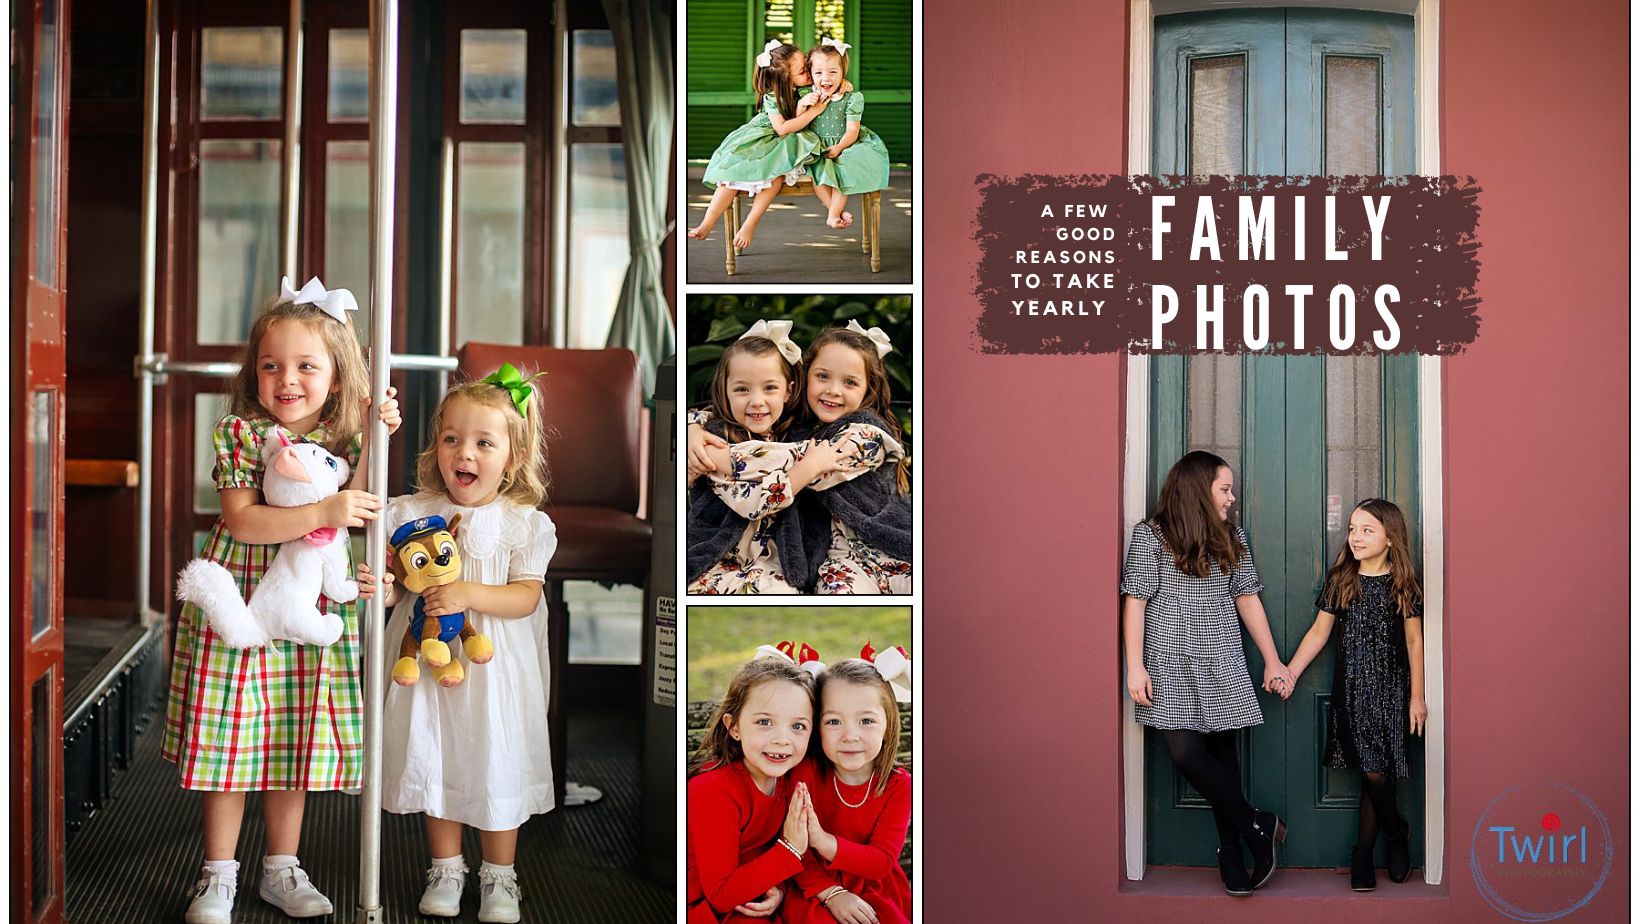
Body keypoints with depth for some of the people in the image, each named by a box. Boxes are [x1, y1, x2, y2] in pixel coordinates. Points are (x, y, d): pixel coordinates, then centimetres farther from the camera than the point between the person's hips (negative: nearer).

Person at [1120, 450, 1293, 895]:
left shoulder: (1232, 537, 11)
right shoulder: (1152, 534, -3)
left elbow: (1247, 599, 13)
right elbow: (1135, 602, -4)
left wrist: (1273, 661, 11)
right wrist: (1135, 667, -10)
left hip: (1223, 665, 3)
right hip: (1172, 663, -3)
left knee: (1222, 753, 2)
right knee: (1186, 752, -13)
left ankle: (1230, 850, 12)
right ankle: (1258, 826, 2)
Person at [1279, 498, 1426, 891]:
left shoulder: (1402, 583, -2)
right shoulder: (1340, 579, 4)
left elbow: (1414, 640, 2)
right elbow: (1319, 632, 8)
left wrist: (1417, 697, 0)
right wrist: (1289, 673, 1)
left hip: (1388, 688, -2)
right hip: (1349, 686, 2)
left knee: (1375, 771, -8)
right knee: (1369, 772, 1)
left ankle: (1363, 854, 11)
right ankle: (1396, 833, 22)